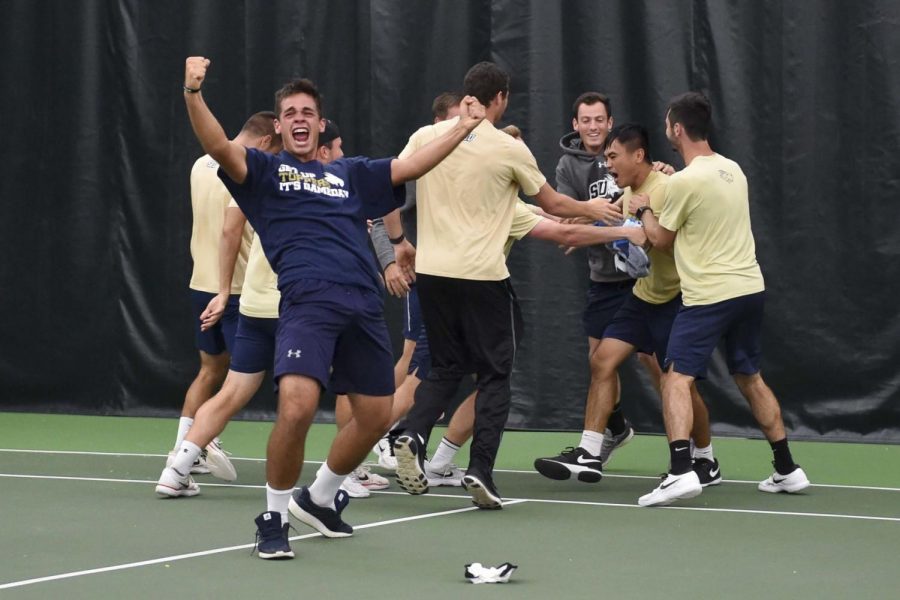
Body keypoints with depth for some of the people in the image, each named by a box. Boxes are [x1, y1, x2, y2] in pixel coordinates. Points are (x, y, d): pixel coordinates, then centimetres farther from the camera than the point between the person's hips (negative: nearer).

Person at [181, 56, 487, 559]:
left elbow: (410, 166, 22)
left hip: (365, 306, 5)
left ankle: (319, 499, 35)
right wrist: (194, 91, -21)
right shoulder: (265, 171, 11)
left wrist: (463, 127, 17)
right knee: (297, 407, -23)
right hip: (307, 302, -5)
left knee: (375, 417, 9)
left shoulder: (351, 174, 25)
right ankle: (274, 518, -2)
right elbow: (217, 145, -5)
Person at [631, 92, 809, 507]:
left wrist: (644, 209, 18)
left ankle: (680, 471, -23)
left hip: (709, 297, -8)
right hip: (750, 287, 8)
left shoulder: (685, 181, -14)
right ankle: (787, 470, 22)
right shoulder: (733, 170, 8)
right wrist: (667, 185, 25)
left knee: (677, 379, -7)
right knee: (750, 378, 20)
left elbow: (661, 239, 0)